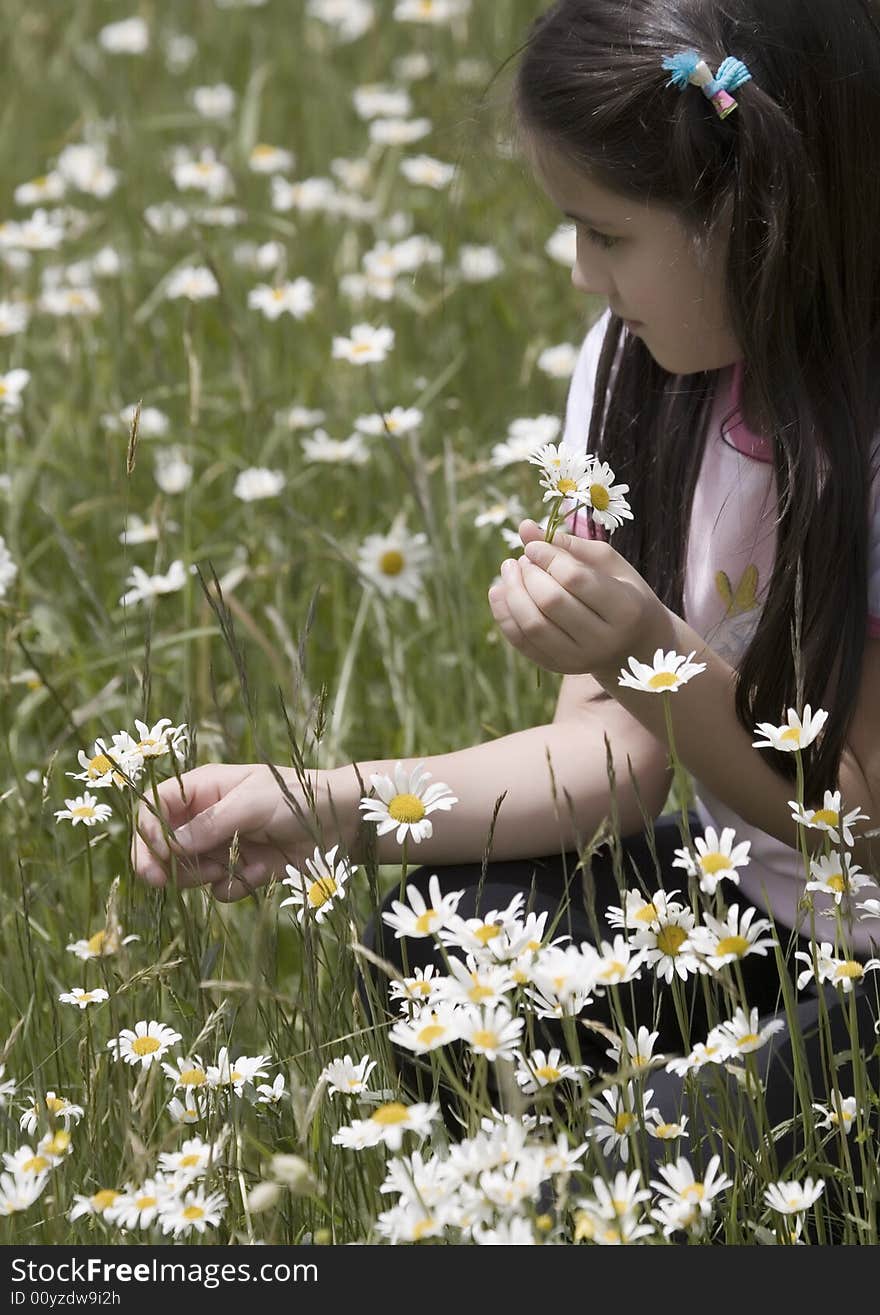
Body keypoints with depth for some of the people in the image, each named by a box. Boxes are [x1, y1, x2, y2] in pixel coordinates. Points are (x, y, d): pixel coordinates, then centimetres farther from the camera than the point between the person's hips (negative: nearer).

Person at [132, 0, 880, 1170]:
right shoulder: (640, 370, -5)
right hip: (756, 895, 6)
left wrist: (654, 659, -31)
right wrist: (324, 806, -17)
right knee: (433, 955, -13)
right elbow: (616, 756, -5)